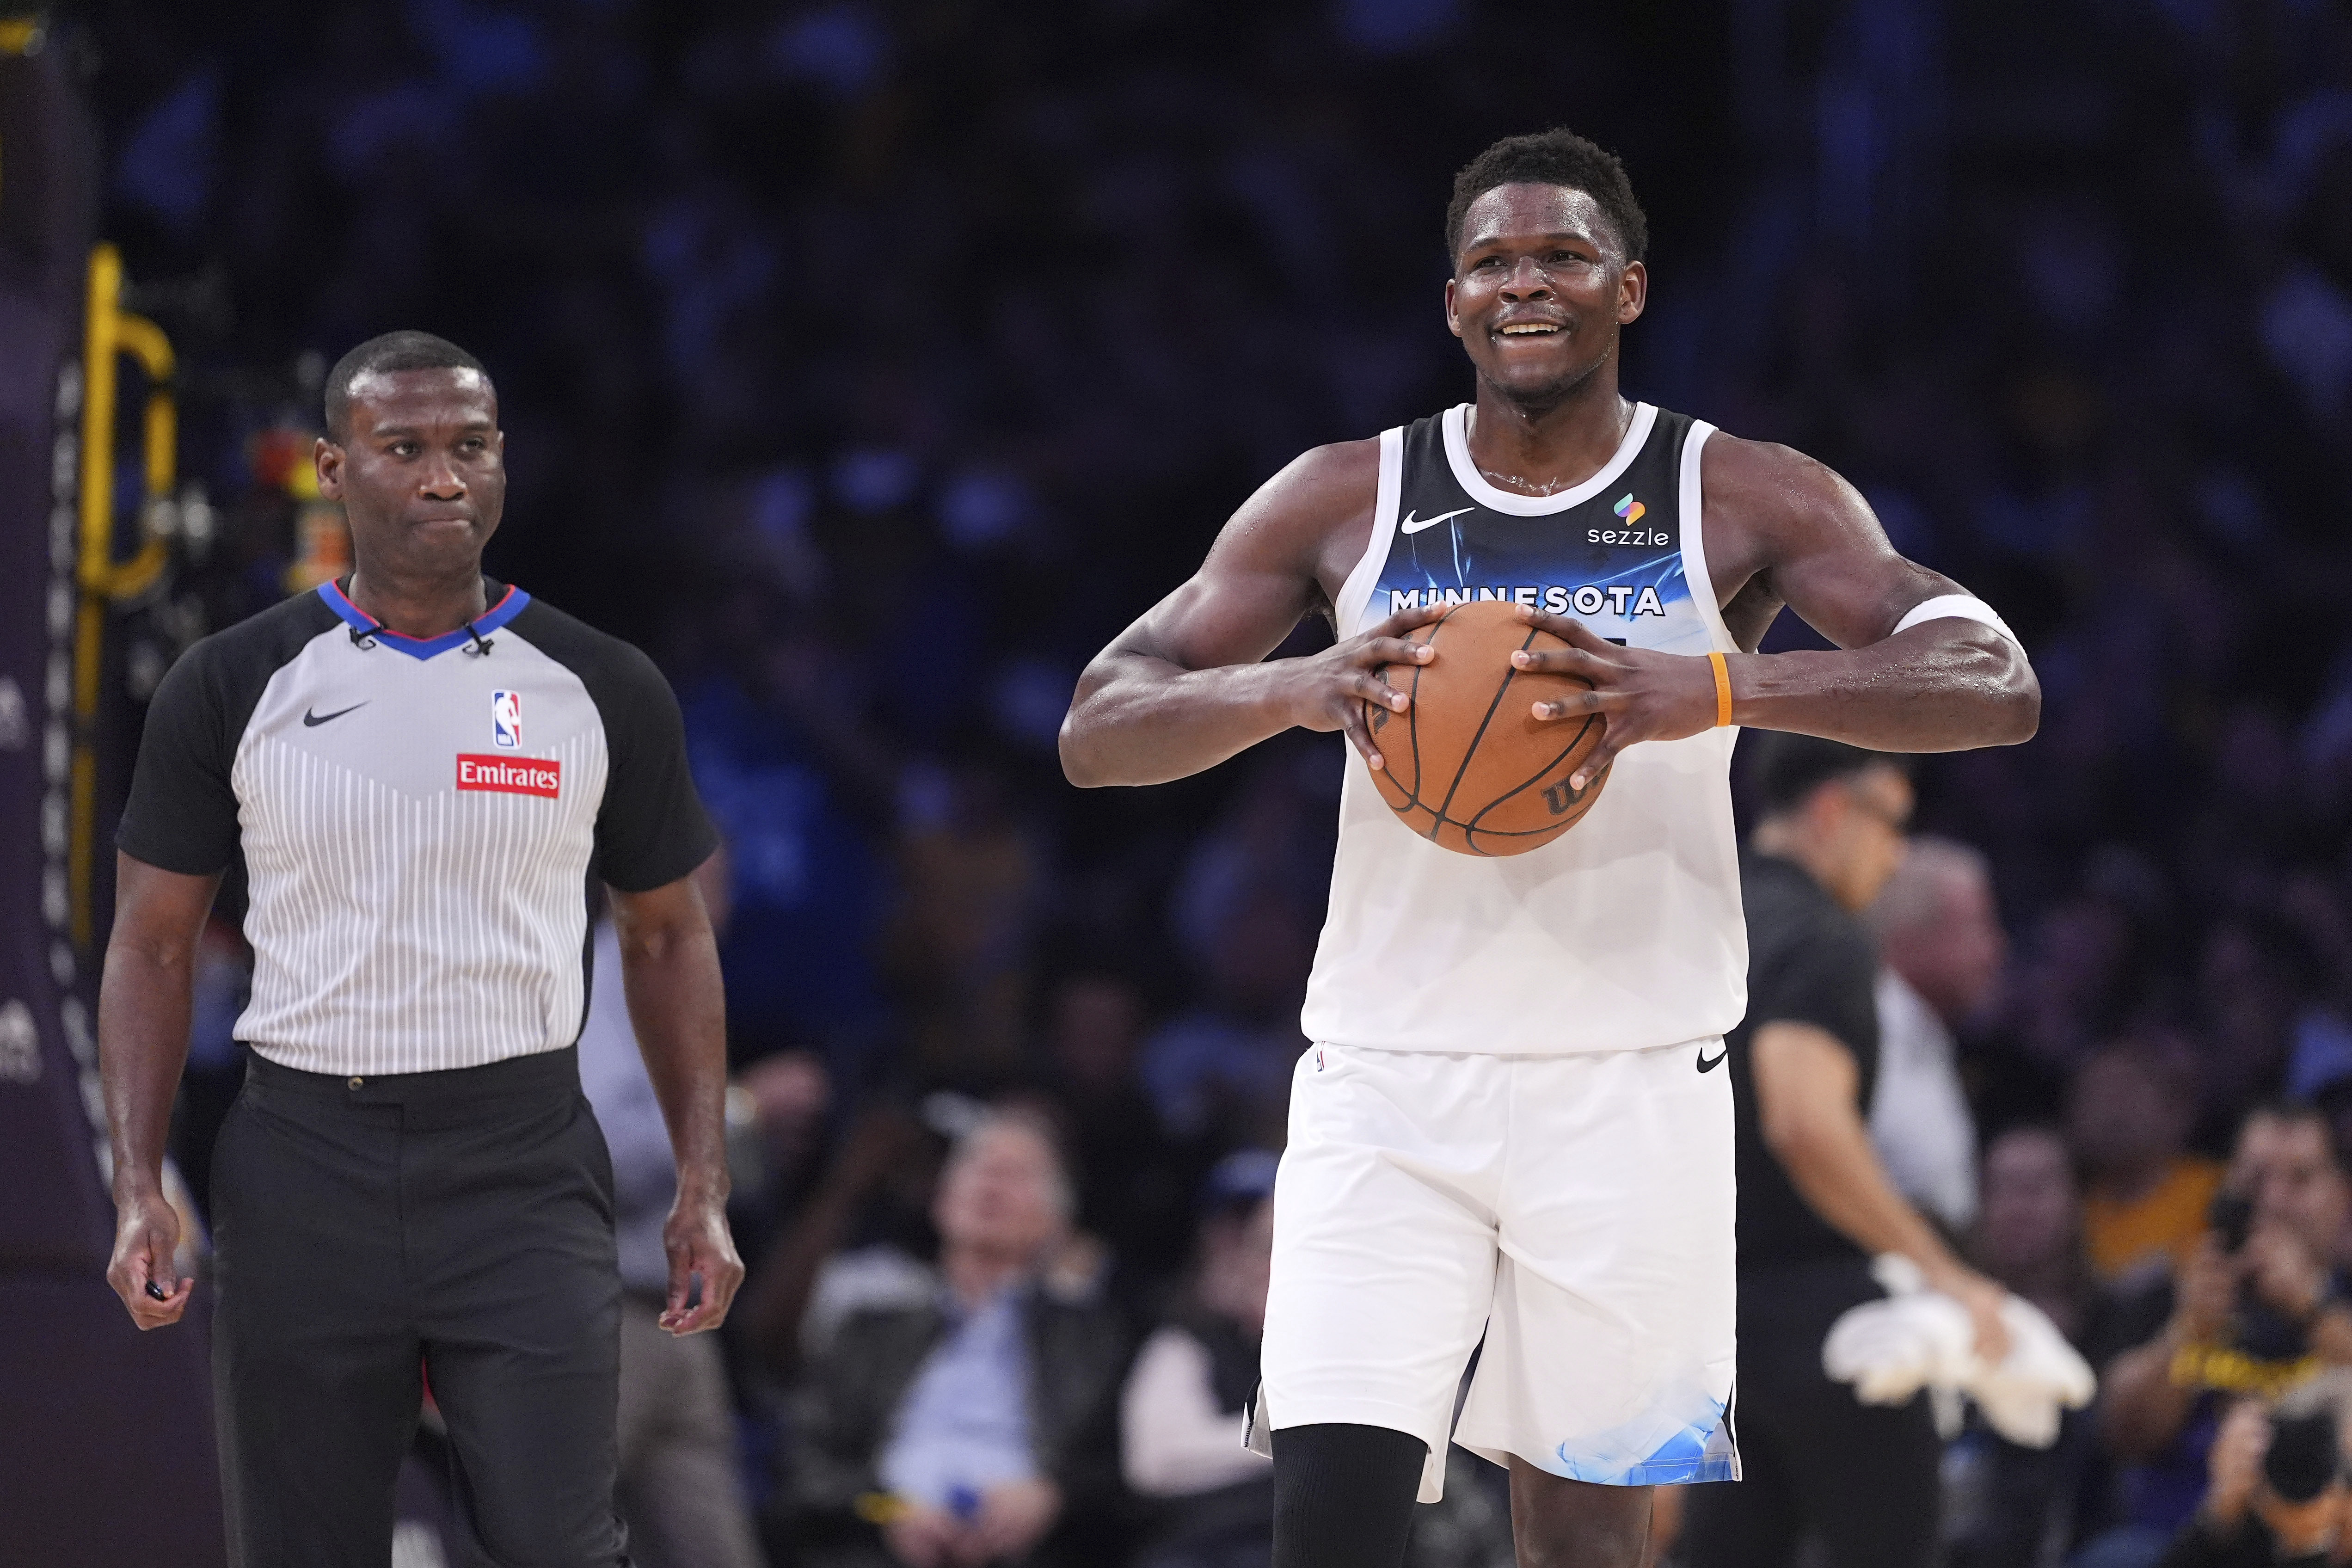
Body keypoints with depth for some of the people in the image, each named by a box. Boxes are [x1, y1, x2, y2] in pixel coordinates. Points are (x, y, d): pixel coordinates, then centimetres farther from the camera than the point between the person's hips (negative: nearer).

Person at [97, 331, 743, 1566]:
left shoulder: (600, 690, 4)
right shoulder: (231, 689, 2)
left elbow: (667, 938, 14)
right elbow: (153, 948, 7)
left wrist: (703, 1187, 6)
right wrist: (138, 1187, -5)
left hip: (522, 1170, 0)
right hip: (303, 1171, 0)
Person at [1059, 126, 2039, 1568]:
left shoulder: (1743, 502, -1)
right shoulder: (1342, 503, 3)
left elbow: (1997, 687, -12)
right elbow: (1099, 731, 1)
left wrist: (1727, 689, -29)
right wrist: (1295, 690, -21)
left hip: (1634, 1087, 0)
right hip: (1390, 1083, 0)